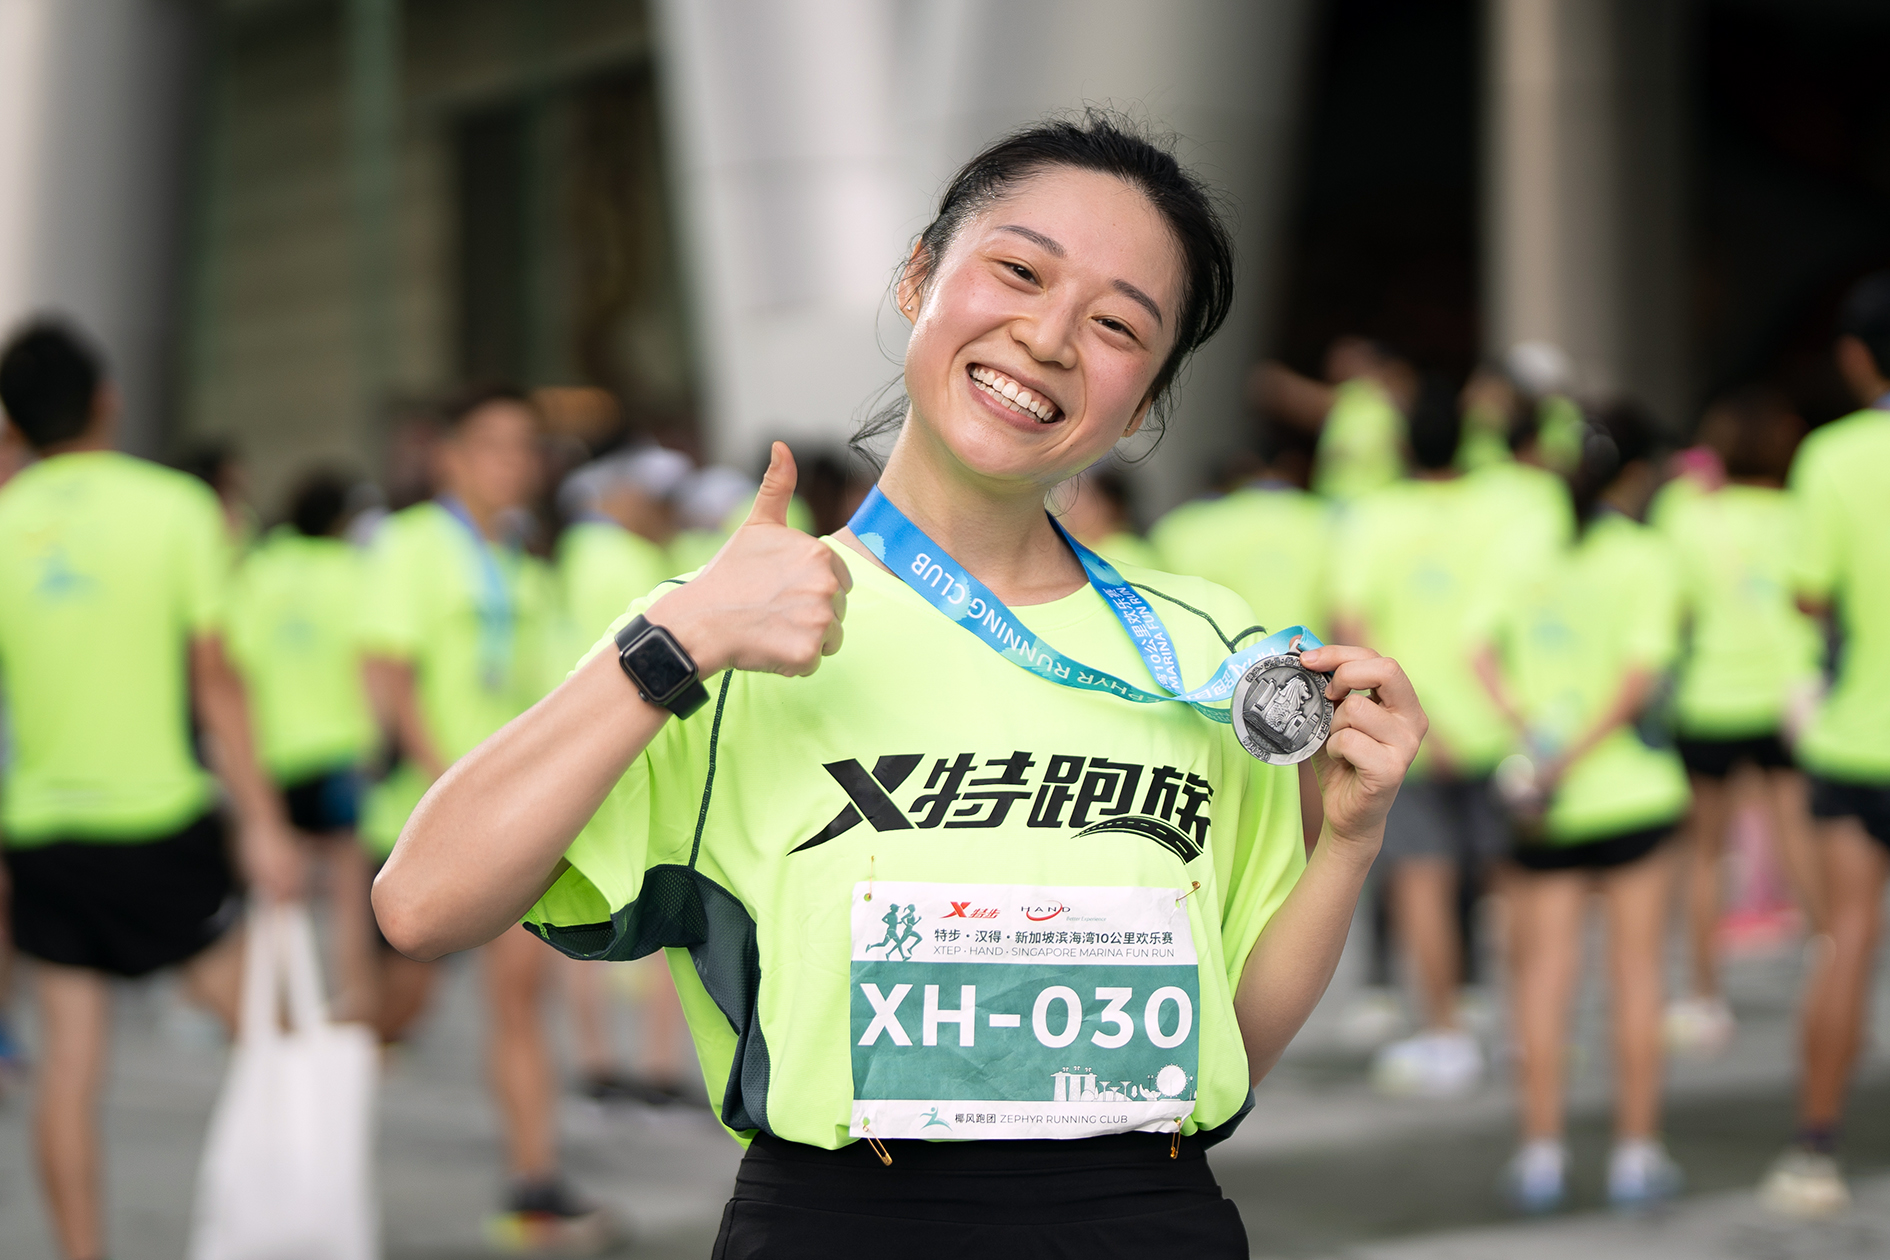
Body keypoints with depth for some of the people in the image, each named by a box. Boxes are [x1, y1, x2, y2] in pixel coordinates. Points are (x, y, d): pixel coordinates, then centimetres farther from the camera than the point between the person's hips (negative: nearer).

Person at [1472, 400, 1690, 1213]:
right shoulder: (1647, 557, -4)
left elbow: (1480, 650, -8)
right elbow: (1639, 677, -15)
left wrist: (1532, 737, -13)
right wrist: (1569, 758, -13)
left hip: (1545, 808, 2)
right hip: (1631, 789, -2)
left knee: (1542, 977, 6)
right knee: (1635, 972, 6)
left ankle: (1541, 1152, 7)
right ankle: (1637, 1152, 9)